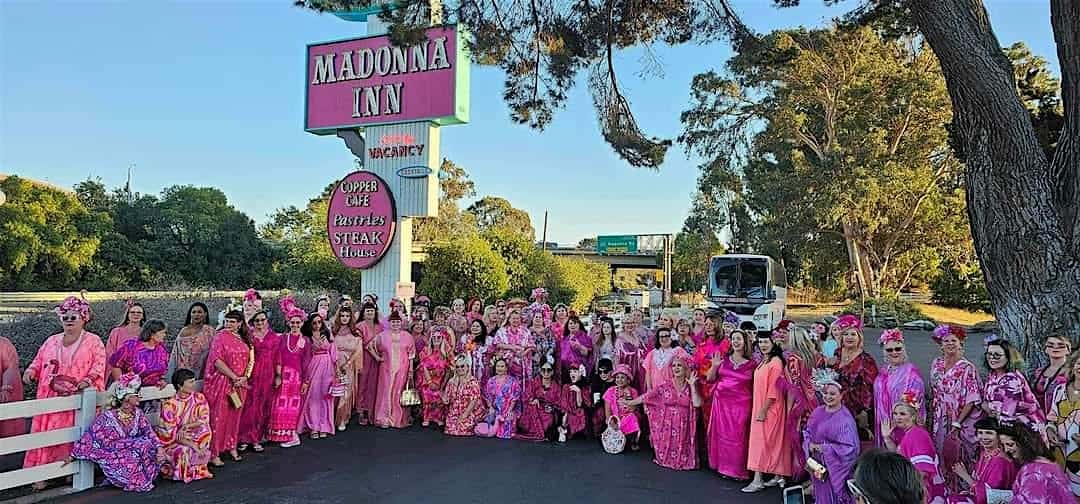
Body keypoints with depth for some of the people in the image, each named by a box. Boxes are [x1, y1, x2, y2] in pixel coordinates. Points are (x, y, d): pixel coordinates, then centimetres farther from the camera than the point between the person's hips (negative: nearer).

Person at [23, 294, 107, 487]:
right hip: (50, 399, 3)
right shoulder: (52, 341, 16)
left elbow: (99, 366, -4)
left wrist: (88, 380, -21)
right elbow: (39, 361, 19)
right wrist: (31, 371, -3)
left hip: (77, 400, -3)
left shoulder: (93, 341, 4)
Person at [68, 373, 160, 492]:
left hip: (132, 453, 5)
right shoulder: (107, 417, -14)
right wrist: (73, 455, -9)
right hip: (114, 457, -5)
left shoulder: (138, 414, 1)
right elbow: (89, 437, -12)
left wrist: (159, 448, -17)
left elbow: (149, 432, -4)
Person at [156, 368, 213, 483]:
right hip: (172, 442, -4)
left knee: (204, 429, -24)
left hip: (193, 437, 4)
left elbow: (205, 421, -5)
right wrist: (193, 445, -26)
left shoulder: (199, 398, -4)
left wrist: (188, 425, -23)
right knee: (185, 451, -33)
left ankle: (199, 469, -8)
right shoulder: (170, 405, -16)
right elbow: (172, 433, -17)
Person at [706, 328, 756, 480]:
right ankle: (723, 466, 15)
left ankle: (737, 469, 9)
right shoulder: (724, 359, 5)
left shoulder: (751, 364, 1)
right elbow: (710, 379, 6)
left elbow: (755, 387, 4)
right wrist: (714, 366, -11)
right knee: (722, 433, 4)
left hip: (741, 404, -2)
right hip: (721, 401, 2)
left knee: (738, 436, -1)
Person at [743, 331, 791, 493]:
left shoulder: (776, 362, -16)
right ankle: (779, 476, 20)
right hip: (760, 407, 9)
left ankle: (758, 480, -4)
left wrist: (763, 410, -19)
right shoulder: (763, 361, 11)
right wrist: (760, 409, 13)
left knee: (762, 440, -7)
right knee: (774, 442, 13)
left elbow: (774, 390, -19)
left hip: (769, 408, -9)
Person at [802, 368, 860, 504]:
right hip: (818, 466, 6)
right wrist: (810, 445, -11)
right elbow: (807, 433, 10)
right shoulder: (818, 412, 3)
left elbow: (849, 448, -20)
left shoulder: (844, 419, -17)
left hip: (836, 468, -6)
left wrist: (823, 448, -21)